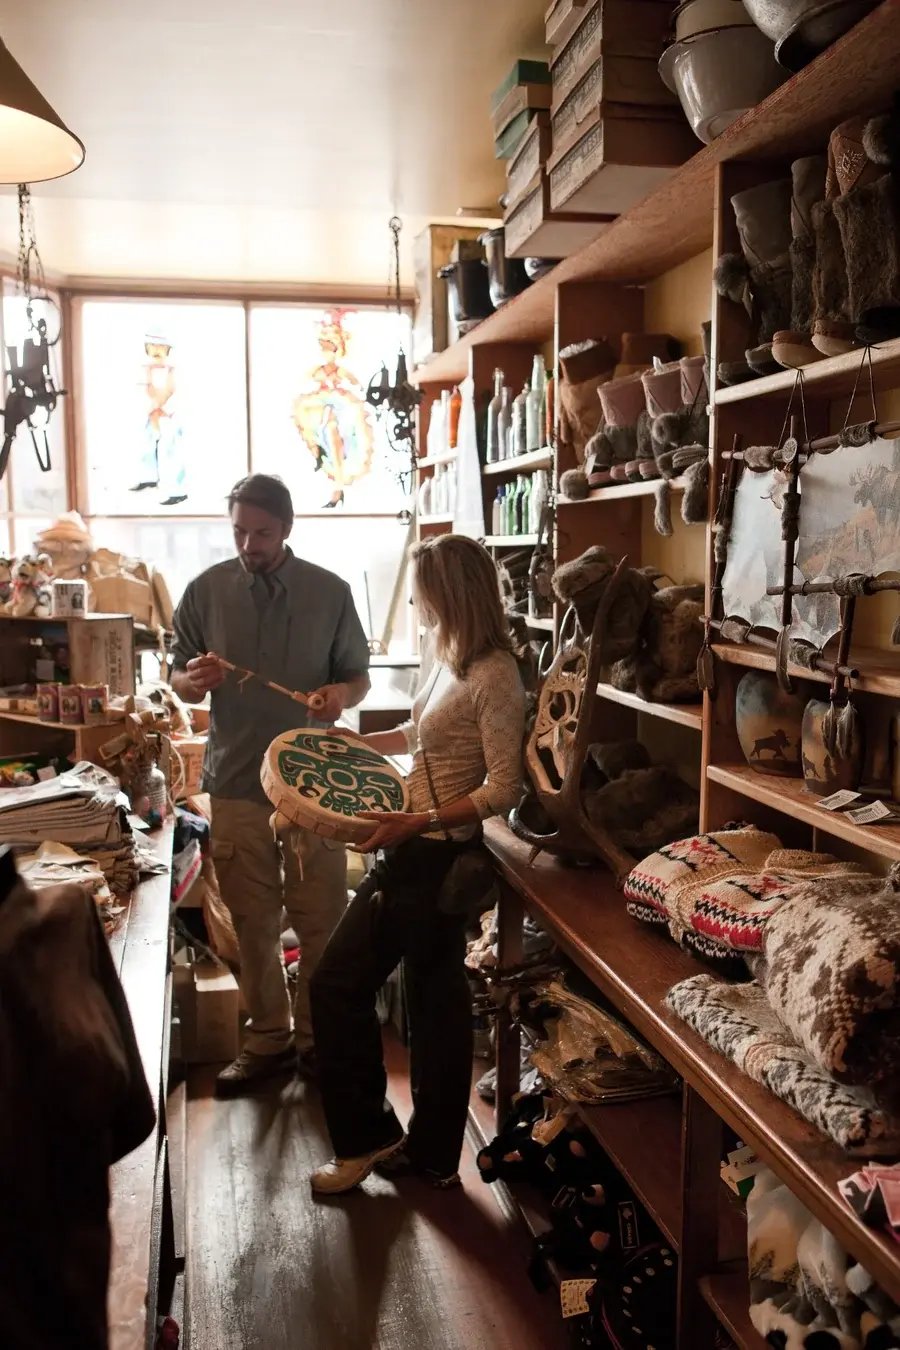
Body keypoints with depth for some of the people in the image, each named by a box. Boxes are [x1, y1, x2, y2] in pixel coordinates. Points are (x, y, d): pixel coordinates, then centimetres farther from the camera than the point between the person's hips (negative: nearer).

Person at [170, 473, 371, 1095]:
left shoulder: (330, 592, -2)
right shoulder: (206, 590, 0)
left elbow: (360, 677, 5)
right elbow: (180, 683, 6)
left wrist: (341, 695, -18)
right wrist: (194, 680, -18)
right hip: (237, 781, 1)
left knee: (321, 922, 6)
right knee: (253, 923, 11)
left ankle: (317, 1038, 25)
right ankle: (268, 1039, 28)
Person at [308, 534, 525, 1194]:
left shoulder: (494, 674, -19)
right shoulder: (445, 655, 8)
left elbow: (504, 789, -21)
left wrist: (417, 820, -25)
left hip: (438, 857, -8)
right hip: (414, 850, 8)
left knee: (339, 985, 2)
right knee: (435, 1002, 17)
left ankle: (367, 1136, 21)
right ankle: (431, 1153, 32)